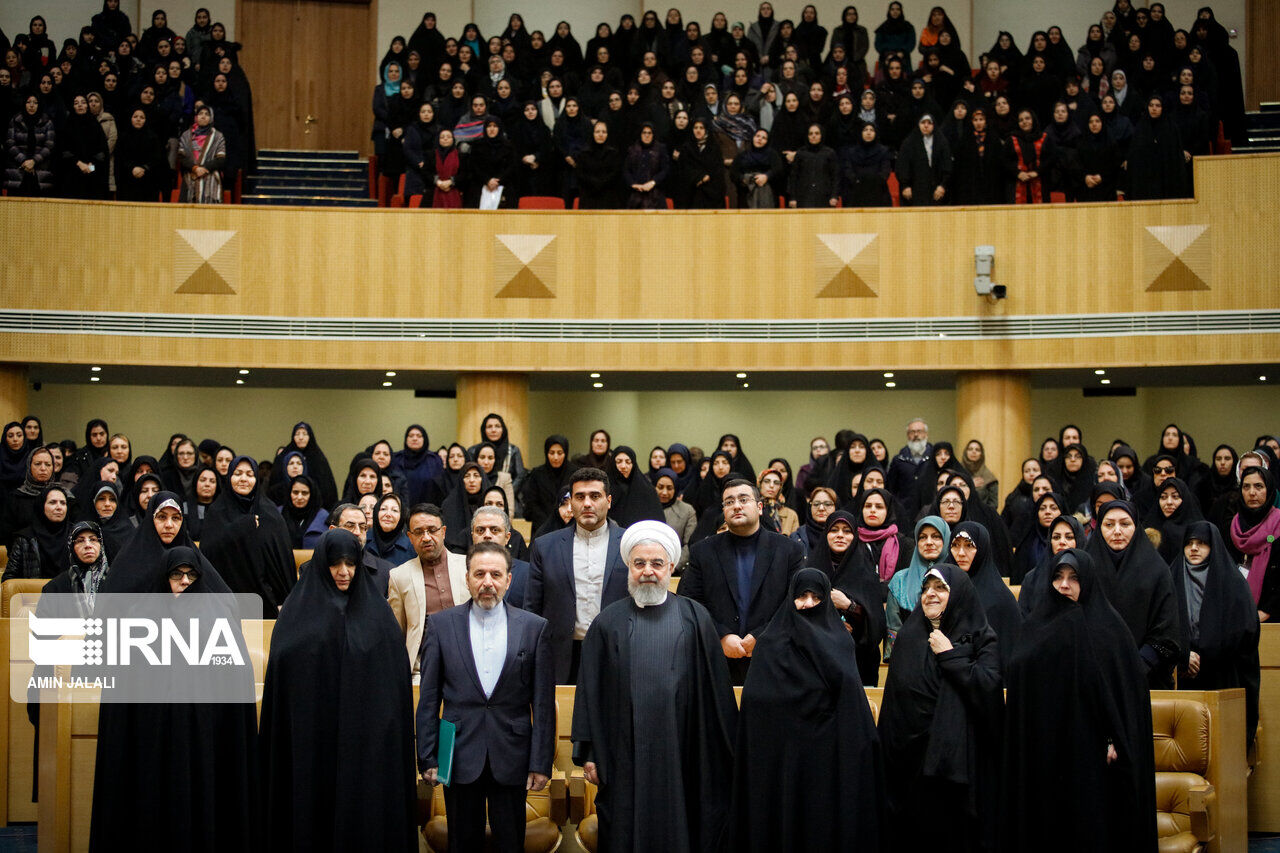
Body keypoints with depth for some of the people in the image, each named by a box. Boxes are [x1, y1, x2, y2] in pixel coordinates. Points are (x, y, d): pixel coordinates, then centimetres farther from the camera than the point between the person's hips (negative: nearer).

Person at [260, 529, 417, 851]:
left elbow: (396, 676, 3)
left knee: (366, 810, -1)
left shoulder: (377, 611, 7)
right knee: (315, 809, -1)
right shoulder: (298, 613, 5)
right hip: (313, 739, -1)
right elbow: (282, 667, -2)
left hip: (366, 738, 1)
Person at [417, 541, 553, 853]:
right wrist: (428, 758, -1)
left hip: (512, 759, 0)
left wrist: (541, 762, -2)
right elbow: (428, 698, 3)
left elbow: (543, 701, 1)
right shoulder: (441, 624, 2)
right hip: (460, 757, 0)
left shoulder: (534, 627, 1)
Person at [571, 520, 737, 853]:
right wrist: (587, 752, 1)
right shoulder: (608, 623, 7)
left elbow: (717, 687, 5)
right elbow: (589, 692, 6)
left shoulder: (695, 618, 6)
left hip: (681, 755, 0)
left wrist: (726, 750, 3)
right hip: (625, 759, 0)